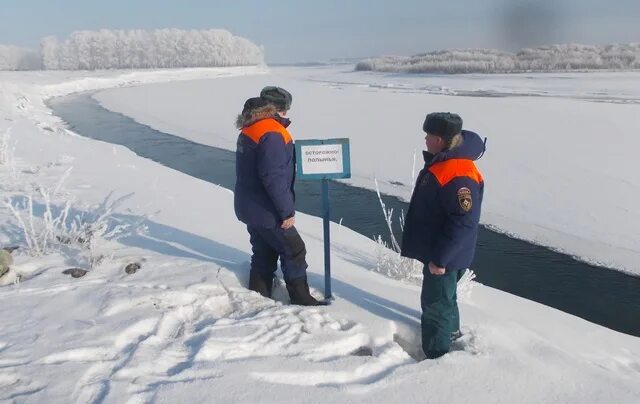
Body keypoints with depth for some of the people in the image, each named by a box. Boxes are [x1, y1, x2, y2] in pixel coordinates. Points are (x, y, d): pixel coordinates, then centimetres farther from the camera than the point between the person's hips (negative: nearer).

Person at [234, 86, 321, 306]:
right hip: (267, 211, -9)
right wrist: (287, 211, -20)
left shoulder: (249, 130, 10)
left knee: (264, 254, 17)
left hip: (249, 207, 9)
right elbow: (273, 177, -26)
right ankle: (301, 299, 12)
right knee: (294, 251, 3)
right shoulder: (272, 133, -20)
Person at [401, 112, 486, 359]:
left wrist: (440, 258, -26)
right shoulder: (440, 163, 5)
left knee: (435, 304, 2)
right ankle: (451, 331, 48)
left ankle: (437, 356, 16)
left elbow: (464, 222, -30)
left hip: (444, 257, -10)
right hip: (436, 250, 10)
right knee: (442, 297, 27)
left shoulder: (458, 175, -28)